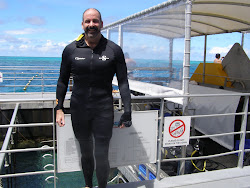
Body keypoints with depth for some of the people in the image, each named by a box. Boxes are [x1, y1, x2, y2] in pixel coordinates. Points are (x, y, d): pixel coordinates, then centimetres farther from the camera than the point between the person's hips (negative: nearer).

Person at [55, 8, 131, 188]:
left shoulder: (114, 50, -2)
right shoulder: (71, 50, 2)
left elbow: (123, 82, 0)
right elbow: (63, 81, 9)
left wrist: (127, 111, -7)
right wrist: (59, 108, 4)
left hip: (103, 110, -2)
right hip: (78, 110, 2)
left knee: (101, 156, 2)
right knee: (86, 153, 17)